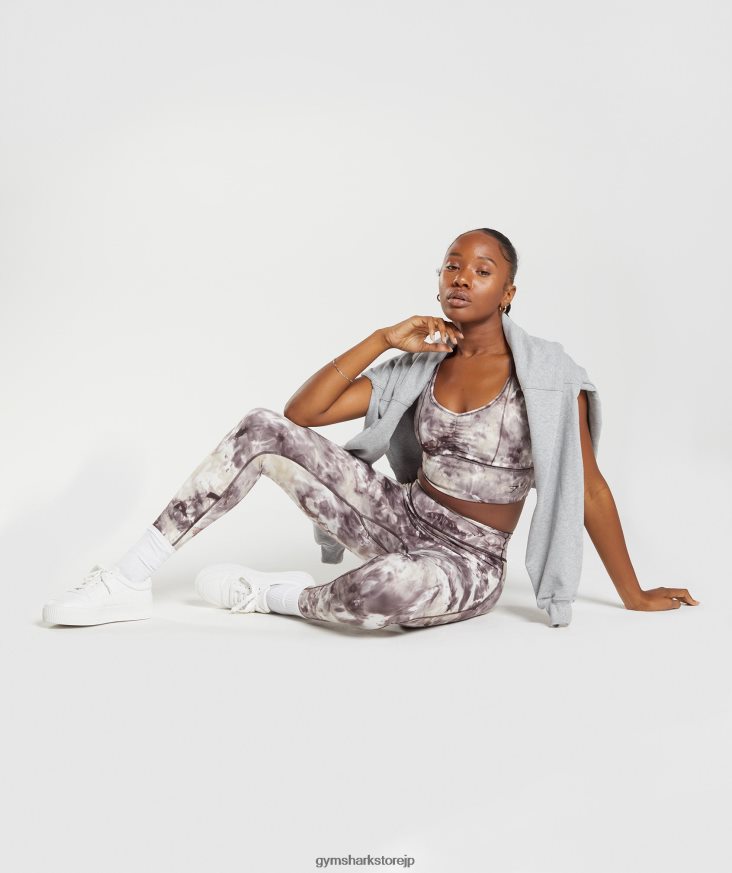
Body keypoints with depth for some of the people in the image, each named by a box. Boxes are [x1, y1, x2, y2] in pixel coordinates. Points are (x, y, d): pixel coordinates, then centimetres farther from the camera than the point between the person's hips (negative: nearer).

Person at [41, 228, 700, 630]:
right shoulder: (422, 364, 5)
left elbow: (590, 490, -7)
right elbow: (302, 412, -1)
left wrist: (636, 597, -3)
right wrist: (382, 340, -9)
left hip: (467, 561, -5)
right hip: (403, 516, 5)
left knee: (379, 591, -43)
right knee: (264, 432, -14)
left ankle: (277, 594, -7)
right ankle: (132, 580, -10)